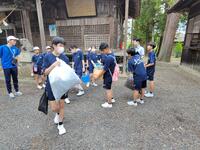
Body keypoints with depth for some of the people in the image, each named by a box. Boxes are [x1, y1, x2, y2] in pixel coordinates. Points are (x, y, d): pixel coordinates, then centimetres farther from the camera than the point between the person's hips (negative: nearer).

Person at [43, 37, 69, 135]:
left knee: (61, 105, 11)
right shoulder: (48, 57, -8)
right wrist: (54, 64, -26)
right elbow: (45, 72, -11)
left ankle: (60, 125, 32)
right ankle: (58, 113, 42)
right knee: (54, 108, 4)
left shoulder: (65, 58, -2)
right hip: (51, 86, -1)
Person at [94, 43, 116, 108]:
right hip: (110, 75, 9)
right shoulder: (111, 55, 3)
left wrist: (98, 76, -14)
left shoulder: (108, 58, -28)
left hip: (108, 76, -9)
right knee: (109, 88, 24)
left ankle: (109, 103, 22)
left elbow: (104, 69, -23)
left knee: (108, 89, 6)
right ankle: (111, 99, 42)